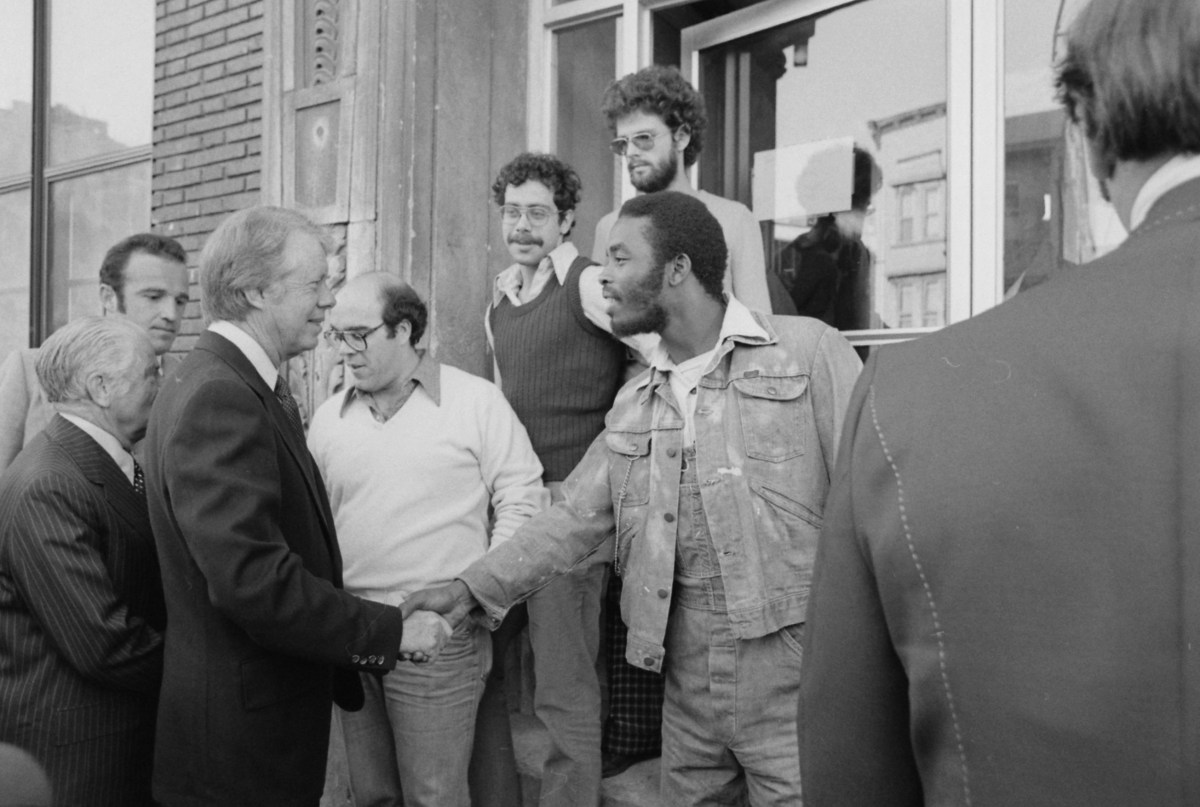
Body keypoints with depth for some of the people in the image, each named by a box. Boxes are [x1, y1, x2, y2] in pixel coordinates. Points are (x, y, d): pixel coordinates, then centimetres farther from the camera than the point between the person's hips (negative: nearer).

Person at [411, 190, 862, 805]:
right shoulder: (634, 404, 13)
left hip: (794, 661, -5)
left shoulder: (808, 352, -6)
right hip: (688, 666, 5)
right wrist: (473, 587, 5)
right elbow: (575, 516, 13)